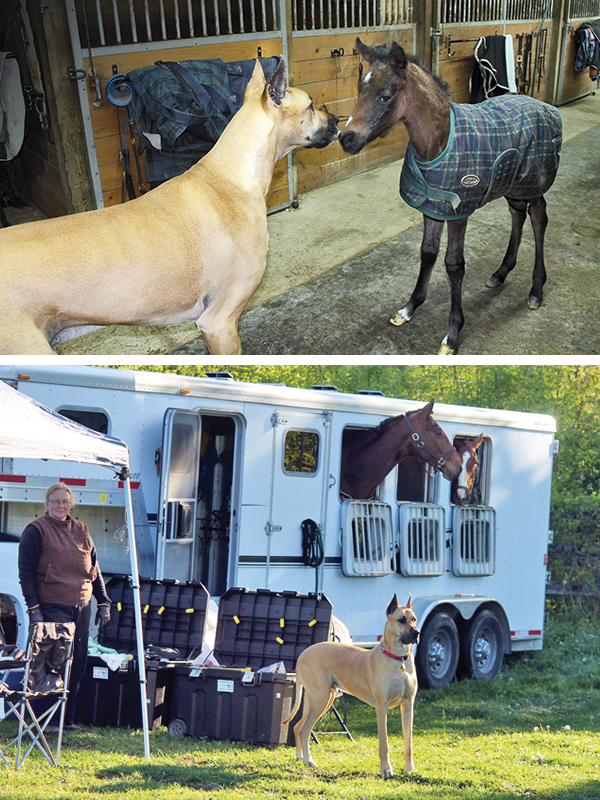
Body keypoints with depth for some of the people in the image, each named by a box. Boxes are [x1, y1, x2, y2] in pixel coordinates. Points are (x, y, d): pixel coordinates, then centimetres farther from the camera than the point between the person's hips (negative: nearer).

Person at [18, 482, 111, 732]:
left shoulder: (81, 530, 15)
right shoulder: (36, 530, -2)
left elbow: (94, 569, 20)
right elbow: (25, 571, -6)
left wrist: (103, 602, 14)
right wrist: (33, 608, -13)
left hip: (82, 608, 6)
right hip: (52, 608, -6)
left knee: (77, 665, 6)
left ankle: (67, 719, 15)